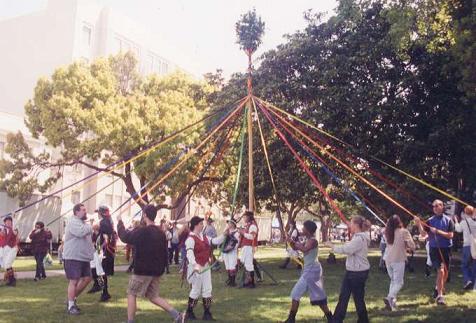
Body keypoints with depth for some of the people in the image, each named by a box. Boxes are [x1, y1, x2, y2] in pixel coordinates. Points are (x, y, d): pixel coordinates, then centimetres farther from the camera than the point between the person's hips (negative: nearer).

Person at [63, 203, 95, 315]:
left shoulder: (83, 223, 19)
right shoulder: (73, 222, -12)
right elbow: (81, 232, -30)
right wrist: (91, 227, -13)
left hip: (84, 257, 9)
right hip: (73, 257, -9)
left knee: (87, 278, 9)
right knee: (74, 281, -5)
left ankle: (72, 299, 24)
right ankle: (71, 306, 3)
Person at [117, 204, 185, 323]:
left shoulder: (141, 231, -15)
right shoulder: (161, 233, 6)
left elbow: (124, 236, -3)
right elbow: (165, 253, 11)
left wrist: (120, 222, 12)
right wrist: (161, 269, 19)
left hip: (142, 270, -7)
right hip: (156, 271, 7)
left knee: (131, 294, 11)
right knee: (153, 296, 14)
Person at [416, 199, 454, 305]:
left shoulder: (448, 220, 0)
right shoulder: (430, 221, 1)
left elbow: (450, 235, -8)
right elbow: (424, 234, -7)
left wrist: (438, 231, -19)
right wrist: (419, 224, -21)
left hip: (446, 249, 2)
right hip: (434, 249, -2)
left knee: (445, 271, 15)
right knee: (440, 270, -15)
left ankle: (439, 289, 39)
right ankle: (439, 296, -11)